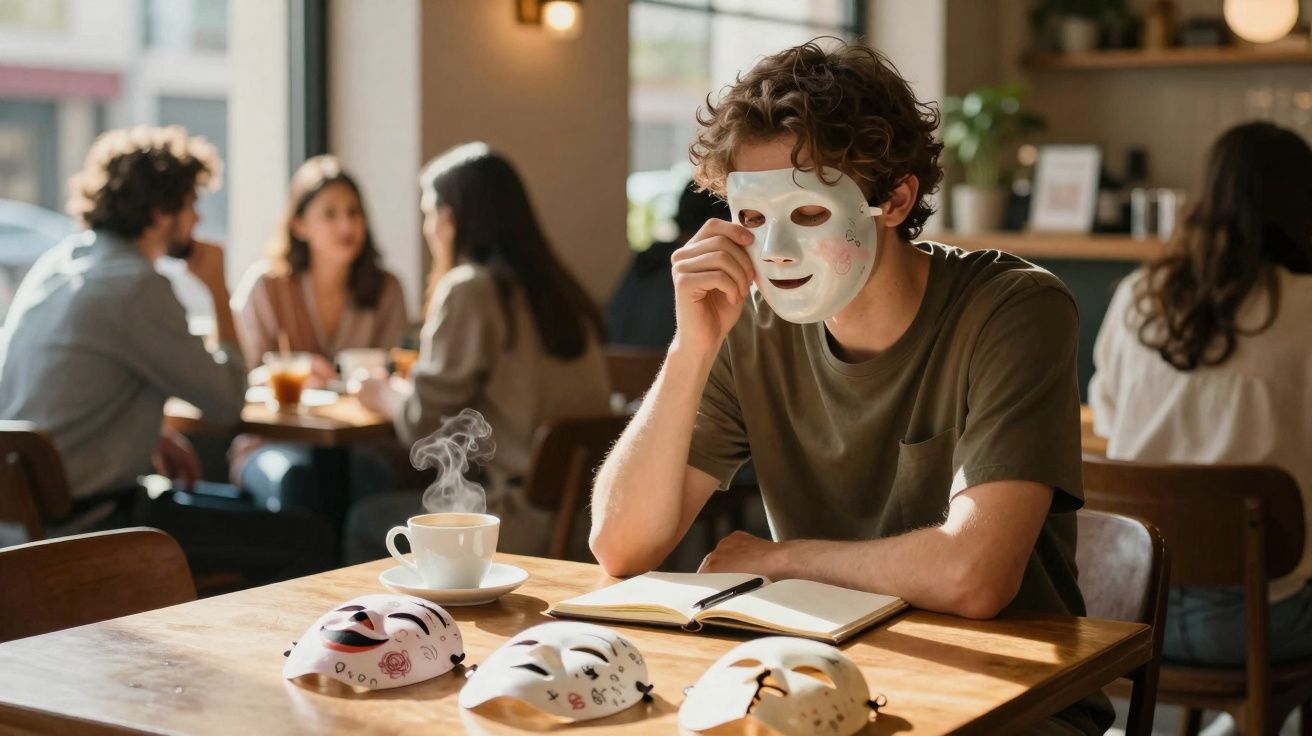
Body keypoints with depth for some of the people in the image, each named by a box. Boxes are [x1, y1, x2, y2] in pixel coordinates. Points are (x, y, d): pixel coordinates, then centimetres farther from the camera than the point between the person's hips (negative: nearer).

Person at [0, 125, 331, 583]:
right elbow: (227, 402, -13)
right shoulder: (136, 287, -18)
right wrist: (218, 289, -4)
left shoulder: (59, 260, 10)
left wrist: (151, 434, 8)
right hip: (85, 521, -10)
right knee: (301, 542, -10)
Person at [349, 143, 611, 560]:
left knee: (365, 521, 16)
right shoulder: (557, 287, 9)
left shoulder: (469, 290, -12)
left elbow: (422, 424, -11)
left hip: (528, 526, -7)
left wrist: (385, 397, 12)